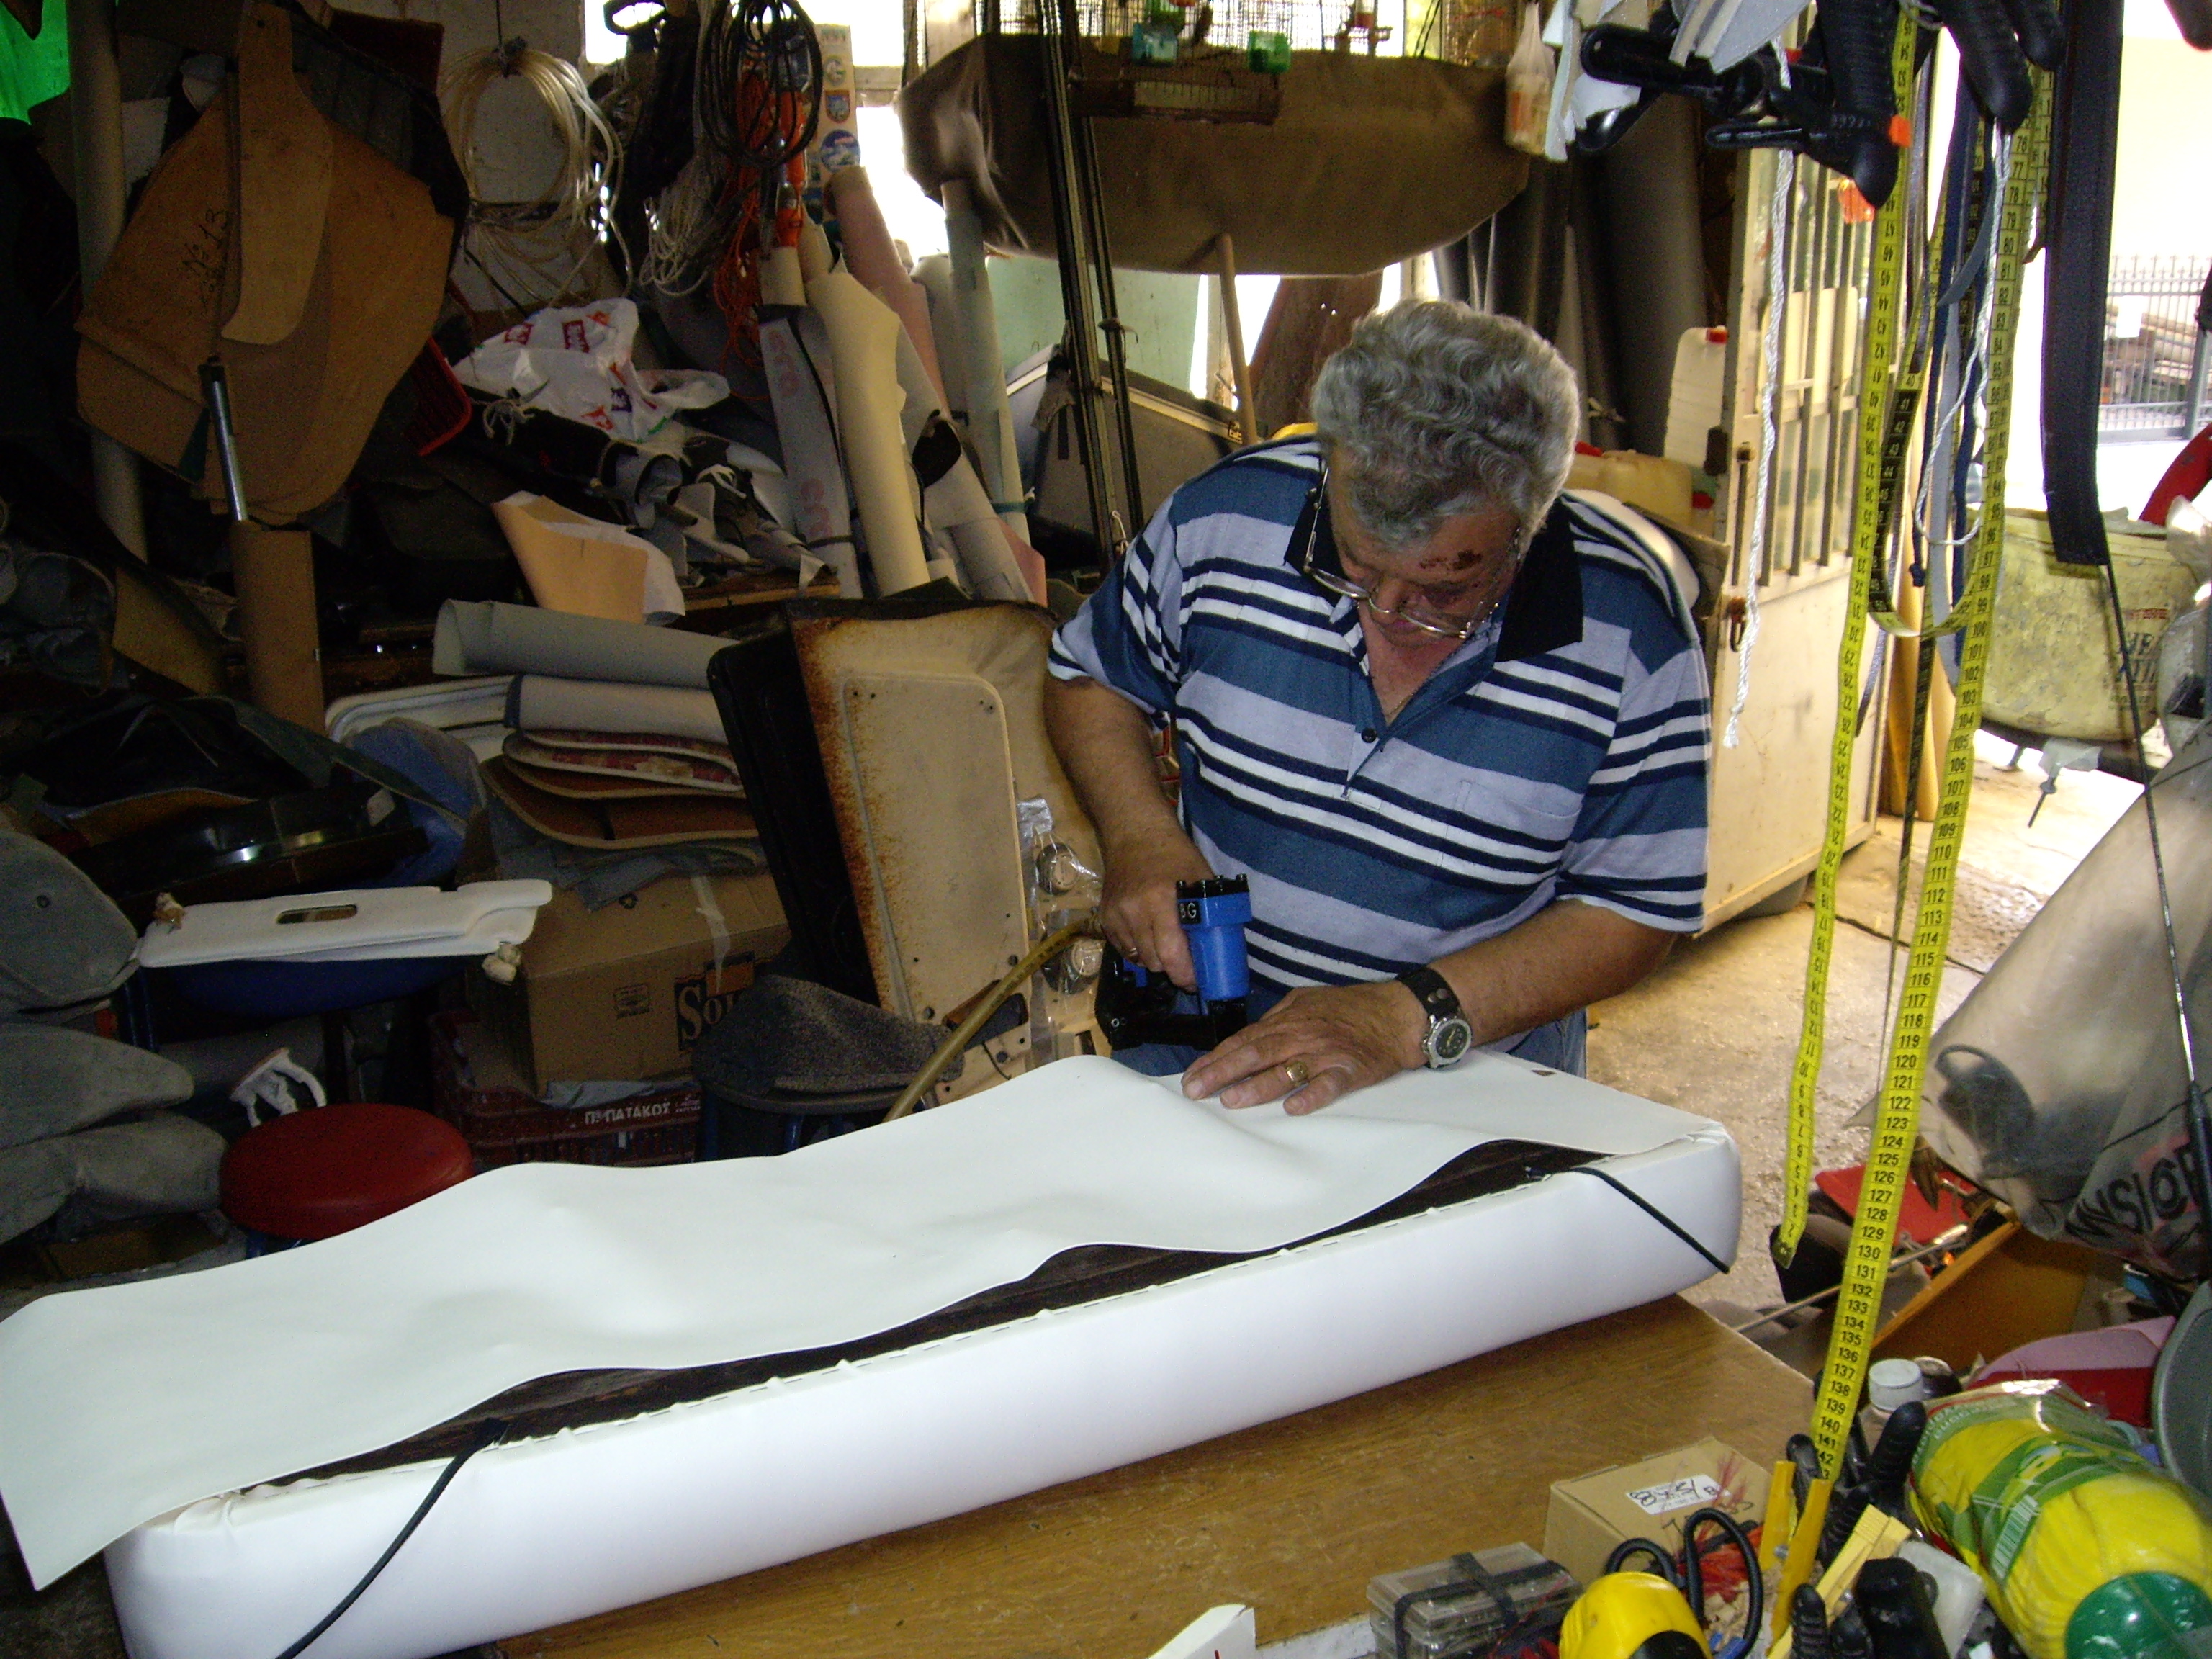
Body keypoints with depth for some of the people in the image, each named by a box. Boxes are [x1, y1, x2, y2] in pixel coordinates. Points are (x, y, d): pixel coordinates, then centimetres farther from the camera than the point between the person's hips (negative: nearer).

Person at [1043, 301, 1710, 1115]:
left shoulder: (1632, 630, -15)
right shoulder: (1222, 519, -11)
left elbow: (1636, 912, -9)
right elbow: (1087, 675, 8)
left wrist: (1414, 1016, -22)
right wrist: (1142, 836, -11)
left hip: (1476, 1061, 0)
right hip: (1205, 1030, 1)